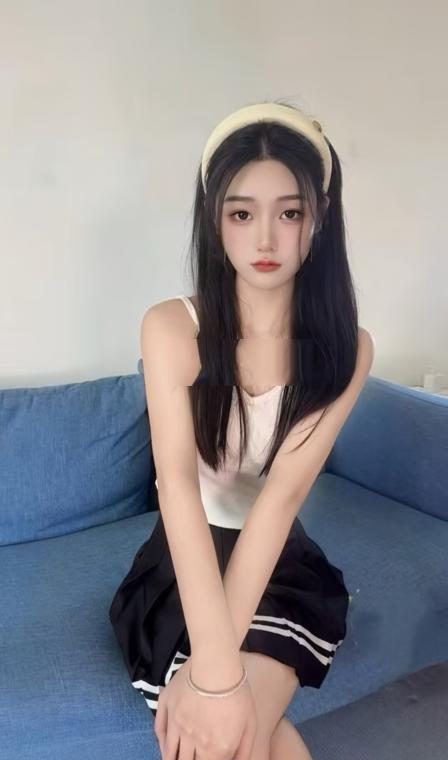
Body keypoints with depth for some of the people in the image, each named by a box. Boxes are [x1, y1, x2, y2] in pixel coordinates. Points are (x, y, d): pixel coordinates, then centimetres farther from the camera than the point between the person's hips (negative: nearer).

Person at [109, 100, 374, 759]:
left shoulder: (346, 349, -11)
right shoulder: (171, 328, -14)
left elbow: (283, 492, -23)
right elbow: (178, 484, -27)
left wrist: (212, 662, -31)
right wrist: (215, 666, -37)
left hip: (282, 560, 0)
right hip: (185, 561, 0)